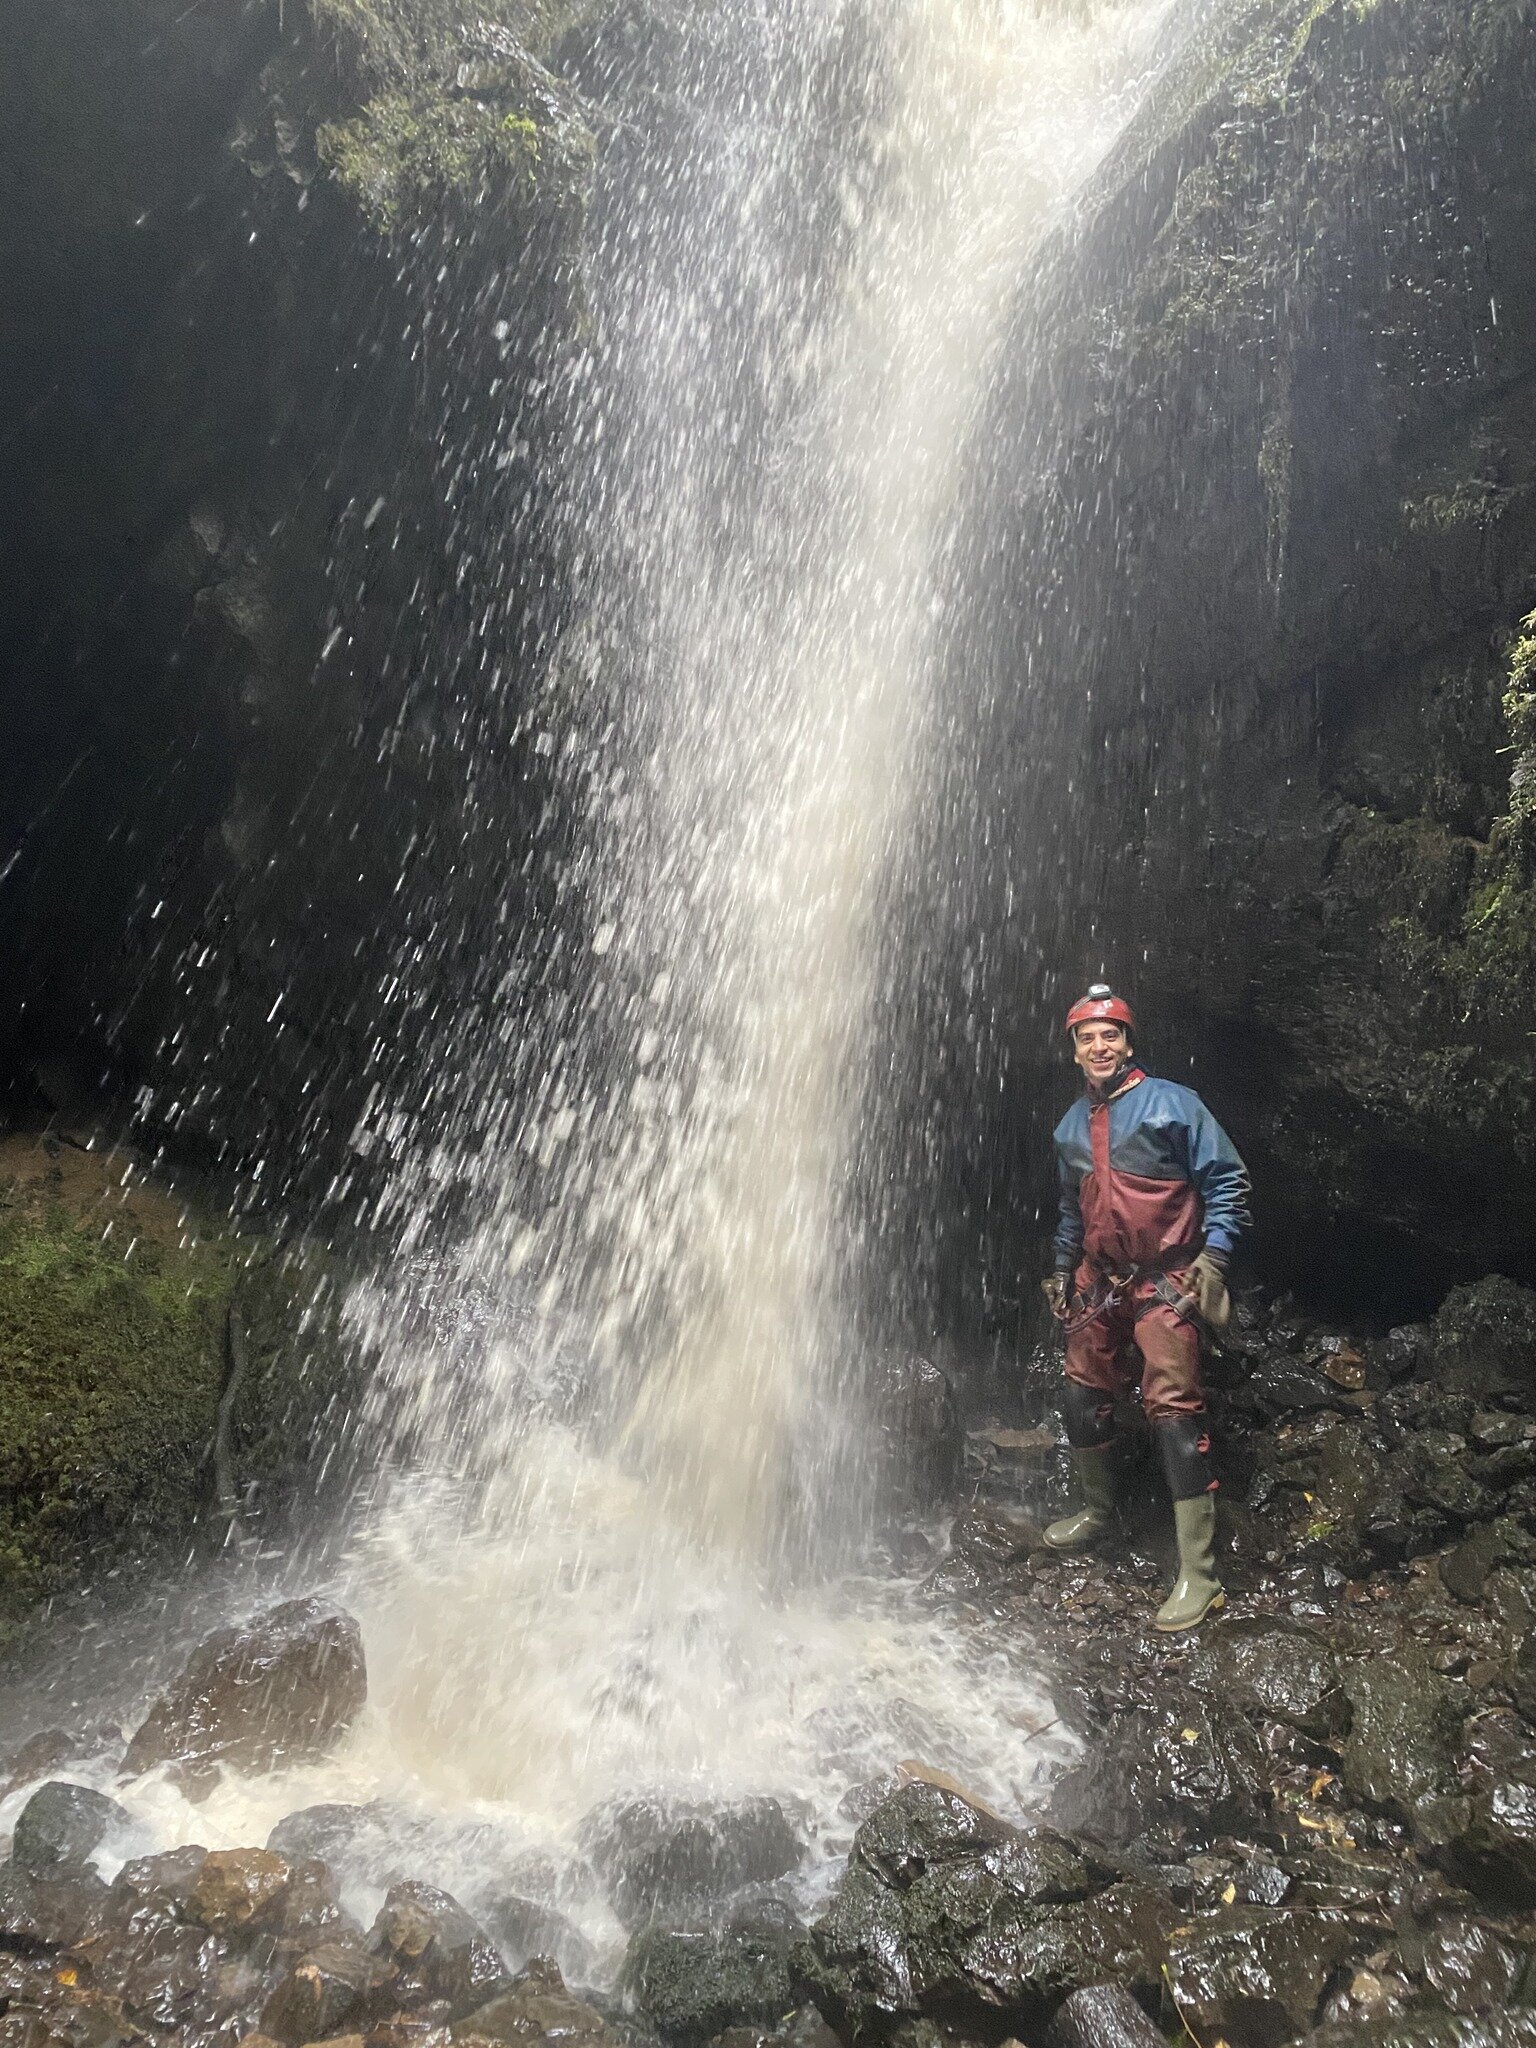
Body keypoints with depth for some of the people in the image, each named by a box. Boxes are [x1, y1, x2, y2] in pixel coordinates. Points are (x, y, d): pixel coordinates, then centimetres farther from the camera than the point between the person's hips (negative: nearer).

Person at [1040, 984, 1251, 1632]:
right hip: (1098, 1283, 7)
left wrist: (1213, 1258, -16)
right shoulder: (1071, 1127, 11)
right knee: (1082, 1399, 12)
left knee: (1174, 1412, -11)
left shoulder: (1171, 1103, -8)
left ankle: (1198, 1574, -5)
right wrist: (1062, 1270, 20)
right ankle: (1098, 1512, 37)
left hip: (1165, 1283, -6)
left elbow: (1228, 1180, -7)